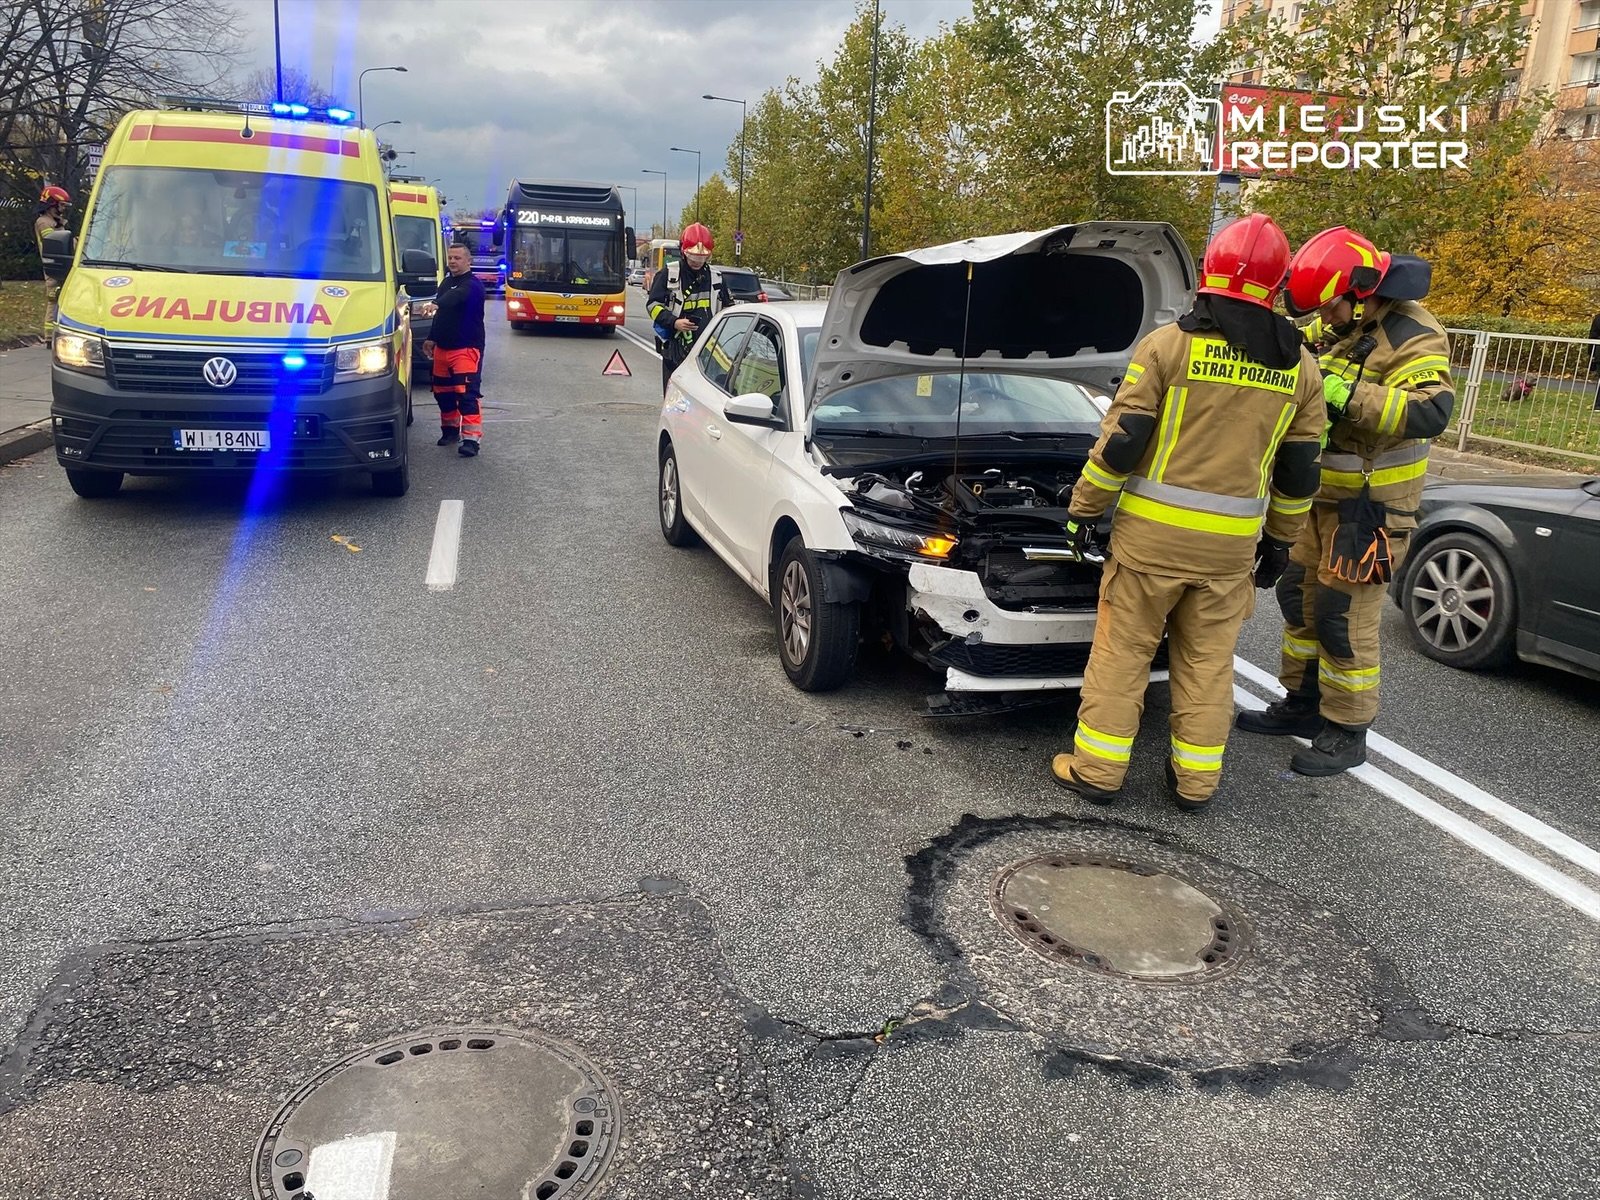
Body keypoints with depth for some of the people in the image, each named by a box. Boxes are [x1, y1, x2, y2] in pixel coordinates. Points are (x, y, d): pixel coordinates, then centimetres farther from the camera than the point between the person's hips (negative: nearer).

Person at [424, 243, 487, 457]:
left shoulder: (473, 285, -11)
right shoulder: (446, 282, 17)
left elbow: (456, 297, -34)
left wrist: (435, 304, -51)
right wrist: (432, 339, 25)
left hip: (466, 348, -9)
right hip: (442, 347, 9)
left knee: (467, 393, -16)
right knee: (442, 391, 15)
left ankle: (471, 439, -18)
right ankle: (450, 429, 30)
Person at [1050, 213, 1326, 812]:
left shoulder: (1168, 344, -8)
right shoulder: (1300, 367, 5)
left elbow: (1121, 440, -10)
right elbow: (1299, 469, 10)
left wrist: (1084, 508, 0)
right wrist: (1280, 538, 21)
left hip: (1152, 531, -3)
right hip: (1233, 542, 3)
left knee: (1122, 649, 8)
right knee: (1208, 660, 14)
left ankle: (1097, 769, 13)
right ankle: (1196, 780, 22)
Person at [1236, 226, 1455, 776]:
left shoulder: (1414, 337, -18)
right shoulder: (1336, 325, 6)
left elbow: (1430, 412, -32)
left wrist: (1345, 392, -35)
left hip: (1370, 505, -8)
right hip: (1321, 493, 8)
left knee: (1345, 617, -3)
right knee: (1299, 597, 16)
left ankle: (1347, 734, 11)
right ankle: (1303, 704, 32)